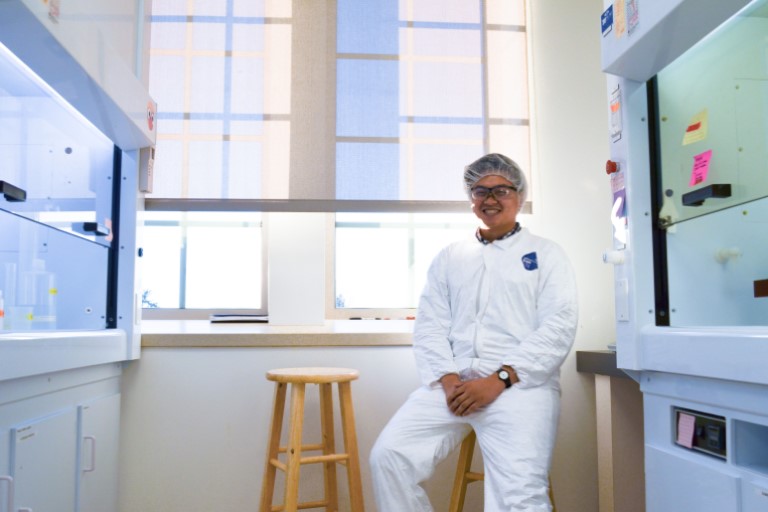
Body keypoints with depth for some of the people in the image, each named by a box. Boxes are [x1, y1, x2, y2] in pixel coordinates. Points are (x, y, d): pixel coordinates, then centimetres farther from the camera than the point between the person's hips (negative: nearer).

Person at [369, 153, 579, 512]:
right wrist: (448, 380, -8)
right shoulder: (450, 257, 19)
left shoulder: (546, 254, 10)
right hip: (453, 384, 3)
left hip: (520, 385, -3)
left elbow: (558, 329, -3)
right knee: (388, 455, -15)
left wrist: (499, 380, -13)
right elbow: (429, 326, 10)